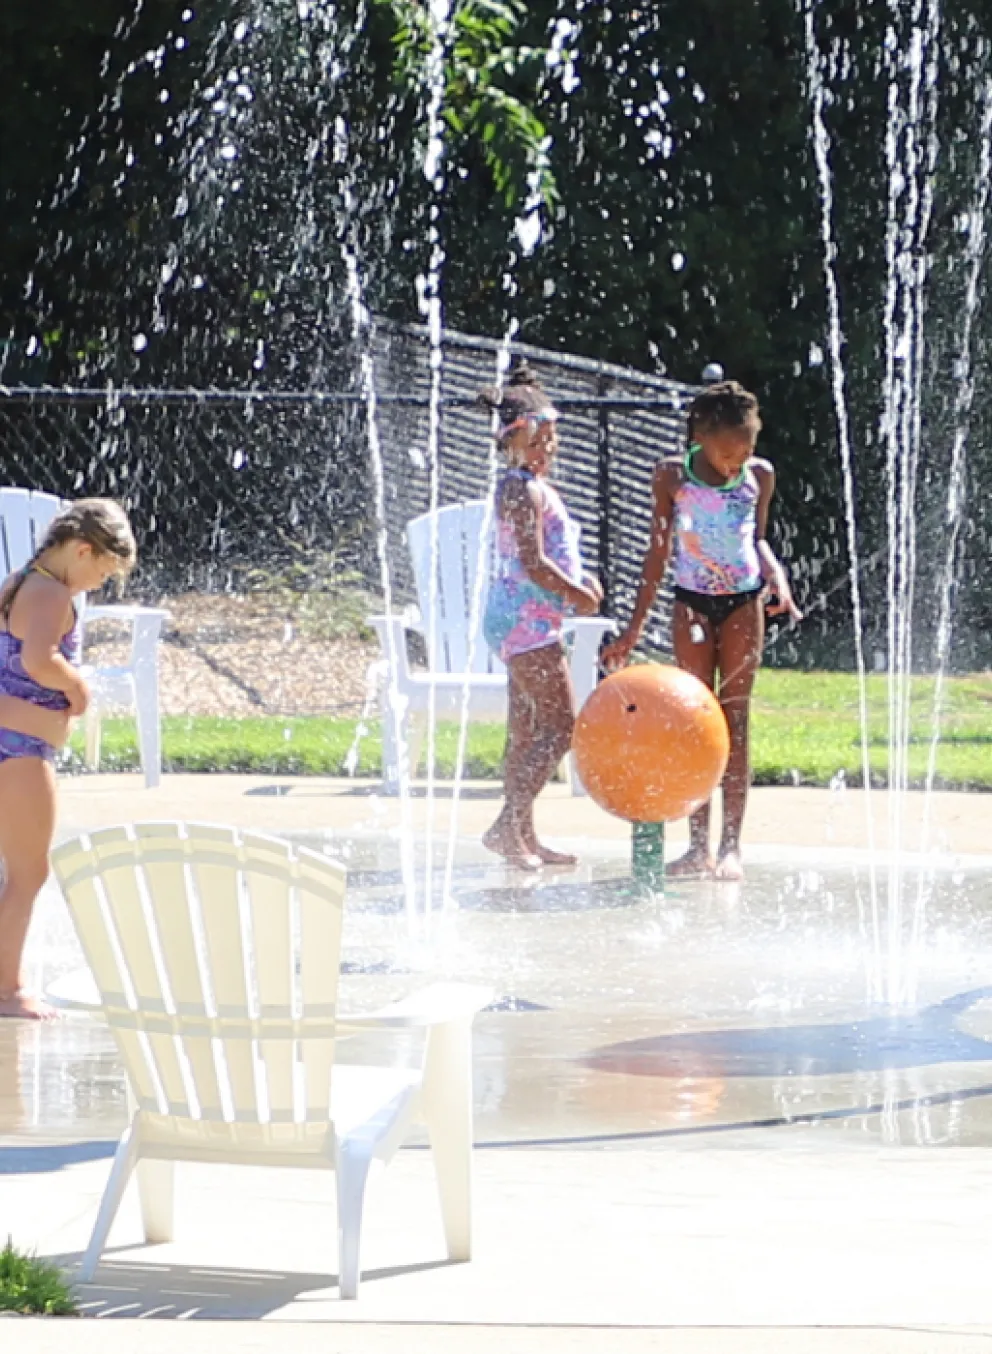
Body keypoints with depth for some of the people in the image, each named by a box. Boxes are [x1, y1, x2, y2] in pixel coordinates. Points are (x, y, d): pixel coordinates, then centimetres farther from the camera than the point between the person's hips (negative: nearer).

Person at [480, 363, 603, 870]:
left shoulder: (533, 487, 17)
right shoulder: (522, 489, -15)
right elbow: (532, 563, -21)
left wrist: (580, 582, 10)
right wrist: (577, 594, -10)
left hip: (529, 620, 11)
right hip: (526, 619, -11)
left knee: (526, 733, 12)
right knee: (561, 725, -12)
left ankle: (523, 837, 16)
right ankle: (508, 825, -15)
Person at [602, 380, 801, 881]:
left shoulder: (760, 476, 1)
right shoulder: (674, 476, -5)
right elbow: (658, 553, 1)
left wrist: (777, 576, -6)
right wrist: (634, 628, 1)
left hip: (743, 601, 1)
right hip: (692, 601, -1)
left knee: (735, 719, -1)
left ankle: (731, 844, -1)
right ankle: (699, 844, 3)